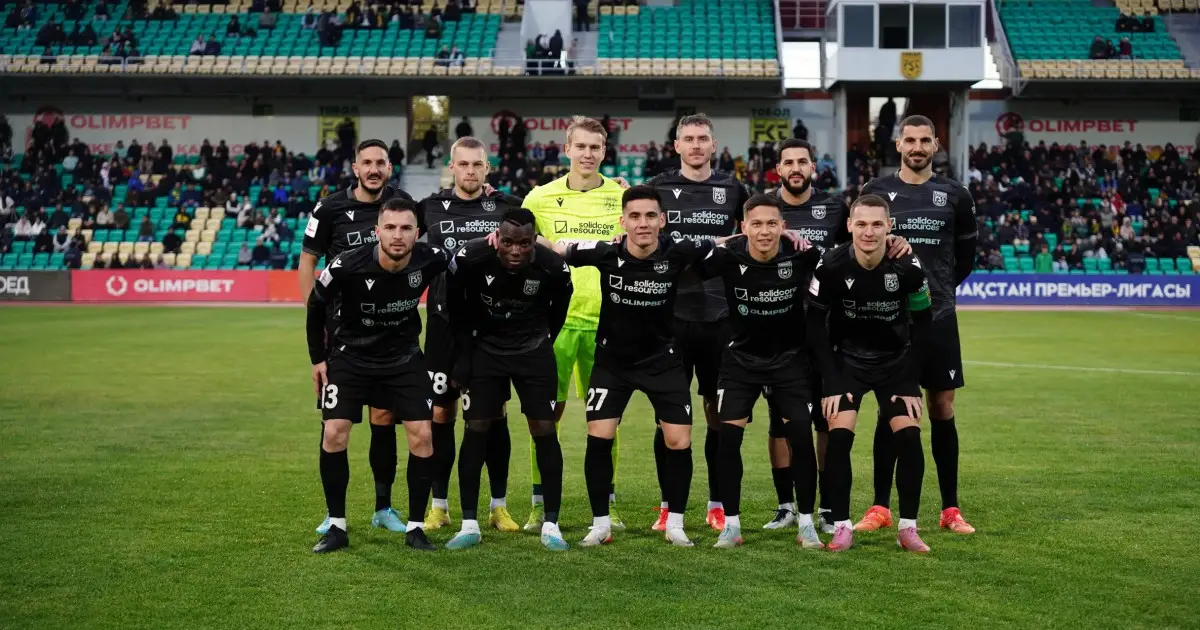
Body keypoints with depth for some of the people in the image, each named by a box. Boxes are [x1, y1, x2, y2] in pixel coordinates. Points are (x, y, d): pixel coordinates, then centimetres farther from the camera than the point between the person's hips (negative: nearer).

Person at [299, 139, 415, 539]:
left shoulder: (401, 203, 2)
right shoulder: (331, 208, -4)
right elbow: (307, 260, 3)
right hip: (341, 326, -2)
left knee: (384, 416, 6)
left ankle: (384, 507, 18)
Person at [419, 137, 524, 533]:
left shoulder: (507, 207, 5)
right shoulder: (432, 207, 6)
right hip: (445, 323, 0)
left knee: (495, 413, 4)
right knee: (441, 412, 4)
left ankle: (499, 506, 14)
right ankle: (439, 505, 16)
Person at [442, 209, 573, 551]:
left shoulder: (553, 268, -22)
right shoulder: (471, 258, -23)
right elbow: (456, 305, -4)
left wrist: (541, 347, 8)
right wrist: (464, 353, -1)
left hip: (533, 350, 0)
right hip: (486, 347, 0)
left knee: (545, 430, -5)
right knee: (476, 429, -3)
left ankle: (551, 525, 4)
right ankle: (469, 524, 6)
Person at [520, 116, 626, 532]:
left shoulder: (623, 198, 4)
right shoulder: (541, 197, 4)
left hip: (605, 320, 0)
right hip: (555, 318, 0)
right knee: (546, 412, 1)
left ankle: (607, 505, 17)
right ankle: (539, 505, 12)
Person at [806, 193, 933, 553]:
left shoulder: (908, 267, -18)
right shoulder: (830, 266, -20)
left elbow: (922, 324, -6)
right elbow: (815, 324, -10)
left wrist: (910, 383, -8)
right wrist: (831, 383, -14)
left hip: (897, 361, 1)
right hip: (847, 359, -1)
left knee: (909, 436, -11)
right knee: (839, 437, -15)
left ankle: (908, 528, 3)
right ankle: (841, 526, -2)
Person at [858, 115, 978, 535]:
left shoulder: (955, 196, 5)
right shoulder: (876, 191, 1)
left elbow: (966, 253, 16)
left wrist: (941, 288, 14)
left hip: (938, 317, 1)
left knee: (943, 410, 5)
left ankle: (950, 511, 13)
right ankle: (881, 508, 11)